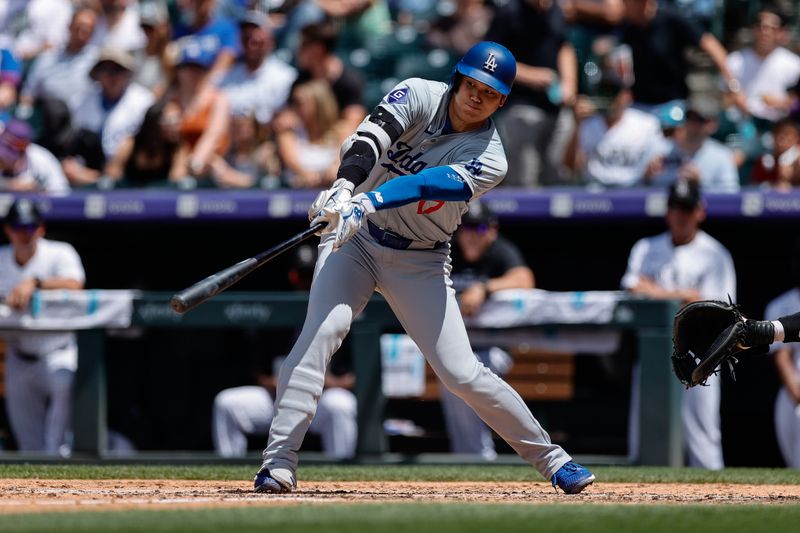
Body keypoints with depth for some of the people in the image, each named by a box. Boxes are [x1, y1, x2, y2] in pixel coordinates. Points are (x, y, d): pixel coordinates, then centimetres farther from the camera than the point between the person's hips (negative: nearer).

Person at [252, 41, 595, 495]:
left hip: (420, 263, -1)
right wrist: (345, 187, -48)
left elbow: (427, 185, -33)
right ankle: (279, 464, -24)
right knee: (322, 331, -23)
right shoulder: (420, 96, -10)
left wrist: (368, 203, -49)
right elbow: (371, 138, -28)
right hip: (355, 239, 1)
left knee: (462, 373, -7)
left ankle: (550, 457, 12)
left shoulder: (489, 160, -15)